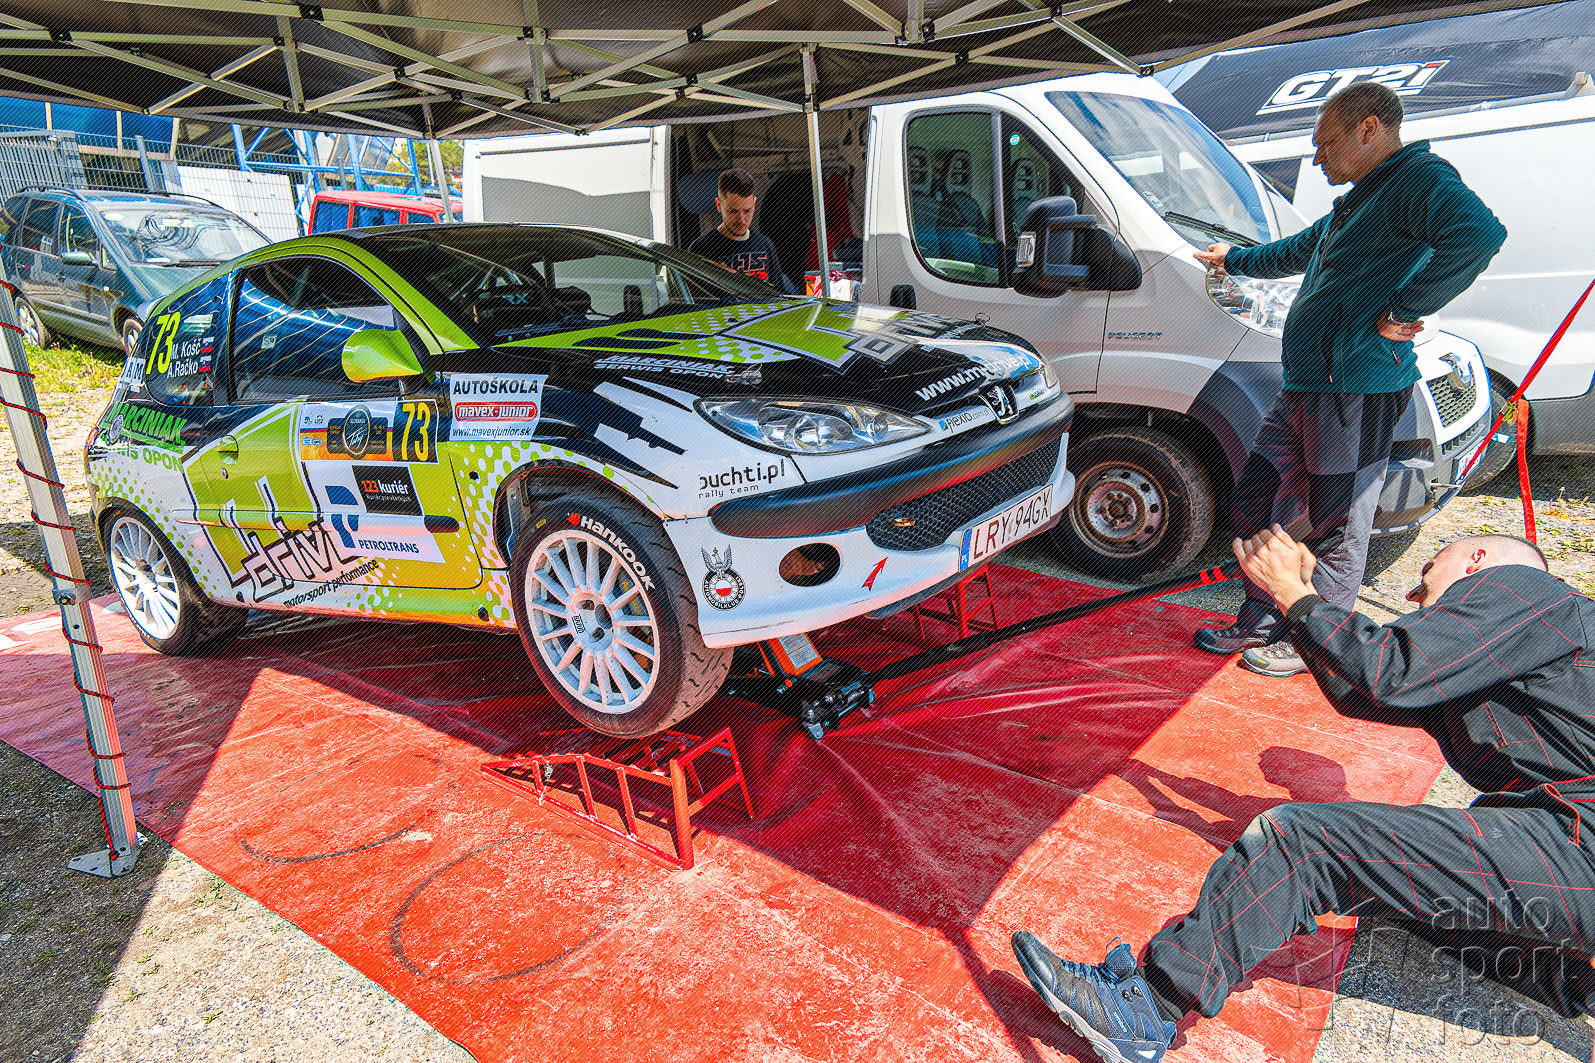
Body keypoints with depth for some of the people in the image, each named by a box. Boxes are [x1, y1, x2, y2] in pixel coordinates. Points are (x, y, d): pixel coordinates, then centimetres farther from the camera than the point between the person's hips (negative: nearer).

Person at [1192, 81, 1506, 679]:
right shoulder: (1356, 204, 23)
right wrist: (1233, 259, 53)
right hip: (1305, 390, 10)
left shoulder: (1419, 178, -8)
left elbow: (1478, 232, -29)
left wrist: (1403, 312, -24)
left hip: (1357, 391, -10)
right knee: (1252, 502, 15)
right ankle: (1261, 624, 28)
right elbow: (1294, 252, 42)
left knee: (1336, 530, 2)